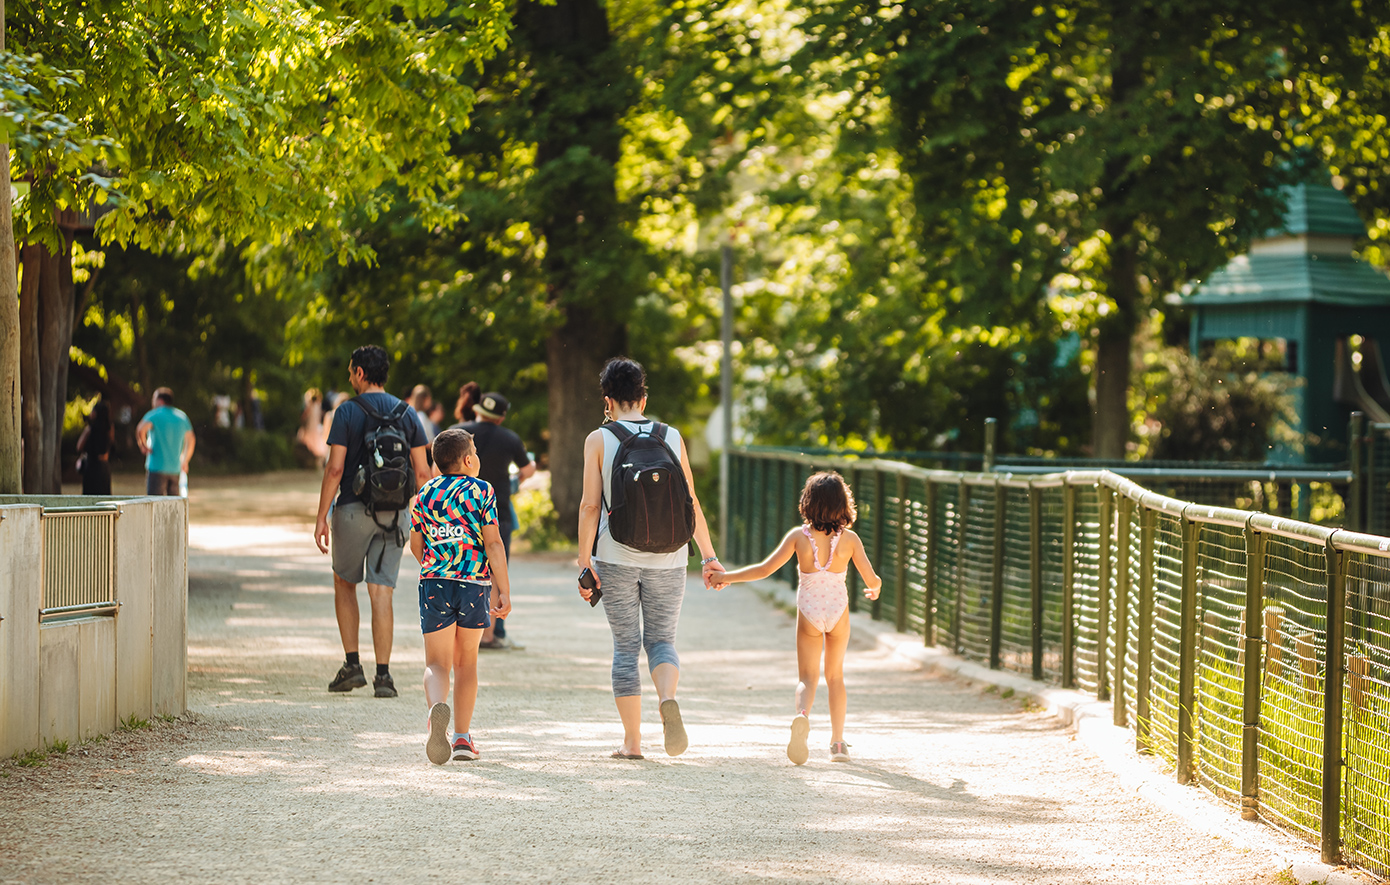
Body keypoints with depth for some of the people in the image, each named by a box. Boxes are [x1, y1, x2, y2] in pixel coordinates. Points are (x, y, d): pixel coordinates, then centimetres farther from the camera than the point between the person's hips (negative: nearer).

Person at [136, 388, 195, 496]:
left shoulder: (154, 415, -6)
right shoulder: (182, 416, 13)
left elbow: (141, 429, -25)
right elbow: (191, 440, 23)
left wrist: (143, 445, -9)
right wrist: (185, 461, 29)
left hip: (157, 466, -6)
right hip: (175, 468, 6)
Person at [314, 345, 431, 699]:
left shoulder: (347, 412, -6)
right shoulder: (406, 414, 6)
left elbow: (335, 468, -11)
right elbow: (422, 472, 4)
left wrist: (321, 517, -7)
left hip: (353, 509, -3)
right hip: (393, 513, 3)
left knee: (344, 584, 15)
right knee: (381, 593, 1)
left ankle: (352, 665, 9)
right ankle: (383, 675, -5)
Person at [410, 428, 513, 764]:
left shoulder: (425, 493, 10)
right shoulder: (481, 491, 1)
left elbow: (416, 545, 17)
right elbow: (493, 543, -7)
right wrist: (503, 590, -6)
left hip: (434, 583, 1)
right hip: (475, 583, -1)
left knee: (437, 663, 1)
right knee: (467, 660, 16)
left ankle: (437, 708, -33)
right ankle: (462, 737, 18)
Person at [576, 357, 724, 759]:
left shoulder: (599, 440, 0)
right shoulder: (672, 438, 6)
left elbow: (590, 505, -5)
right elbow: (690, 503, 6)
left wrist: (585, 562, -3)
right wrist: (709, 556, 11)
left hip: (617, 559, -1)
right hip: (667, 559, 1)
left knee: (625, 647, 7)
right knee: (661, 639, 12)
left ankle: (632, 741, 6)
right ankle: (668, 699, -19)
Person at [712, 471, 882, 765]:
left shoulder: (799, 536, -11)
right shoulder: (849, 539, -9)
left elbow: (765, 569, -11)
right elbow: (872, 580, -6)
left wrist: (728, 577, 1)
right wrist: (875, 588, 19)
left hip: (808, 614, -1)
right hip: (839, 611, 1)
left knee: (807, 677, 3)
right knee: (835, 676, 19)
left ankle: (802, 714, -31)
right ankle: (837, 742, 20)